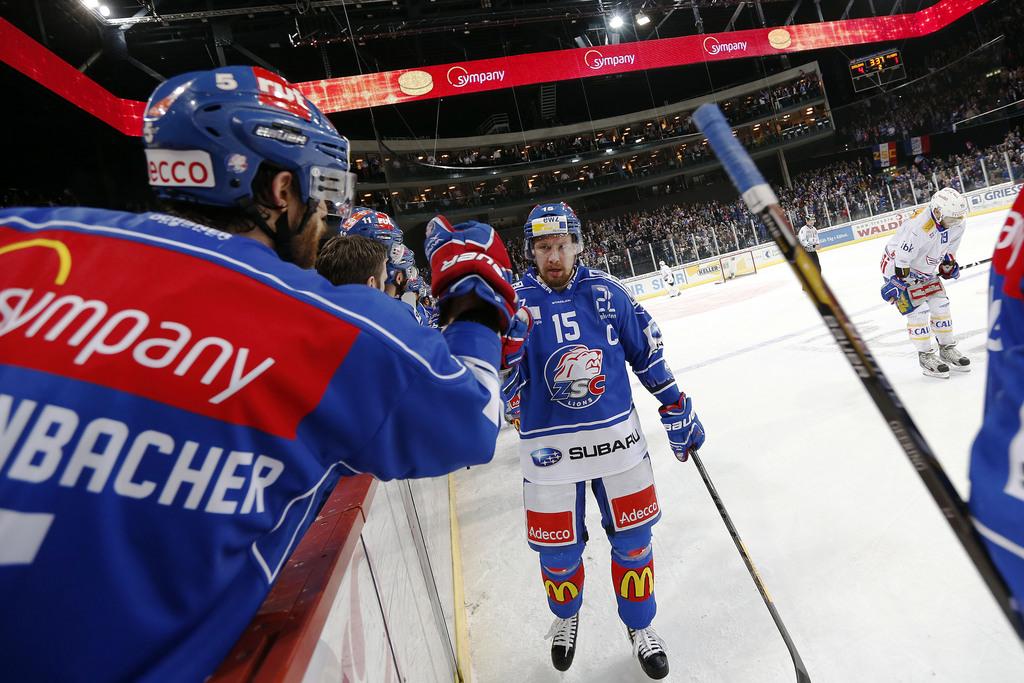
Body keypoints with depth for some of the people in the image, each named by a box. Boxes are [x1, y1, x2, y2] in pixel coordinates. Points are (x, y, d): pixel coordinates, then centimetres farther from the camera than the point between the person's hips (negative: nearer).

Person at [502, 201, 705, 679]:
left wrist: (678, 411, 9)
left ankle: (640, 628, 44)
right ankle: (565, 617, 47)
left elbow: (647, 354, 7)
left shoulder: (606, 291, -1)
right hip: (550, 447, -1)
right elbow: (504, 385, -10)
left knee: (633, 539, 14)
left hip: (616, 434, 2)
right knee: (558, 552, 12)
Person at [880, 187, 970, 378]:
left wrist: (949, 263, 16)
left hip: (925, 267, 8)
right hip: (897, 266, -8)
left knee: (940, 304, 6)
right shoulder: (918, 227, -35)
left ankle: (947, 348, 22)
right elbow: (901, 257, -29)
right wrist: (894, 283, -25)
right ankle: (925, 356, 2)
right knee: (918, 310, -11)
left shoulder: (957, 221, -10)